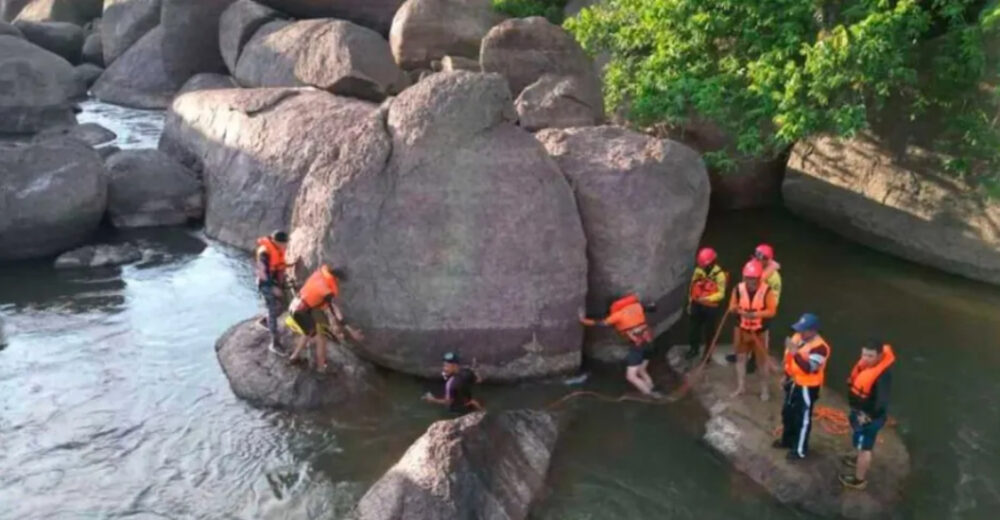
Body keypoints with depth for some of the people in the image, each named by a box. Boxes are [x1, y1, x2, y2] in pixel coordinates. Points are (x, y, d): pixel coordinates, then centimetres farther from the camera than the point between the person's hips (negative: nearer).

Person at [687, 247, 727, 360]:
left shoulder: (719, 274, -17)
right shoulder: (698, 270, -2)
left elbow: (721, 294, -17)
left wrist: (707, 298, -30)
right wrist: (690, 302, 11)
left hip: (711, 307, -4)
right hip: (697, 305, 5)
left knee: (709, 331, 9)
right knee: (694, 328, 16)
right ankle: (694, 349, 35)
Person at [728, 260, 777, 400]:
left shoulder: (766, 291, -17)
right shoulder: (738, 289, -8)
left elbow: (772, 311, -14)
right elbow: (732, 307, 0)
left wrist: (756, 314, -27)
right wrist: (739, 310, -22)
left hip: (760, 331, -3)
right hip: (742, 329, 3)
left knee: (763, 359, 6)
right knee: (740, 357, 14)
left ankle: (765, 389, 22)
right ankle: (741, 386, 30)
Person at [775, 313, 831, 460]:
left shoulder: (820, 347, -27)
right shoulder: (798, 337, -2)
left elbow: (809, 368, -36)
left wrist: (796, 353, -44)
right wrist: (787, 376, 17)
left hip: (807, 387, -8)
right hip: (793, 382, 8)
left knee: (802, 418, 5)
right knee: (787, 413, 22)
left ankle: (800, 450, 20)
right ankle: (787, 440, 43)